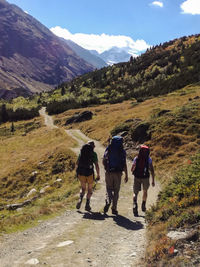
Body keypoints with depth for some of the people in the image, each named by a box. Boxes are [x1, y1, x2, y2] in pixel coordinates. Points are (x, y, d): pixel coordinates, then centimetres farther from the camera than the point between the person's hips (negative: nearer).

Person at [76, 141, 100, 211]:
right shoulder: (93, 154, -3)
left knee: (83, 188, 19)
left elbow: (77, 163, 14)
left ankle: (80, 199, -7)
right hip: (89, 173, -3)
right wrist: (98, 175, -1)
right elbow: (96, 165, -8)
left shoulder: (81, 152, 8)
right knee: (89, 189, 14)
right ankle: (87, 204, 7)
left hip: (81, 173, 3)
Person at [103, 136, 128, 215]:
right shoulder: (122, 151, -3)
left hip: (109, 172, 1)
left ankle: (108, 201, -15)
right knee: (116, 191, 9)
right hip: (118, 173, -1)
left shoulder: (108, 150, 1)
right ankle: (114, 209, 10)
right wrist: (126, 175, 0)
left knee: (109, 189, 12)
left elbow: (103, 162, 4)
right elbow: (124, 164, -6)